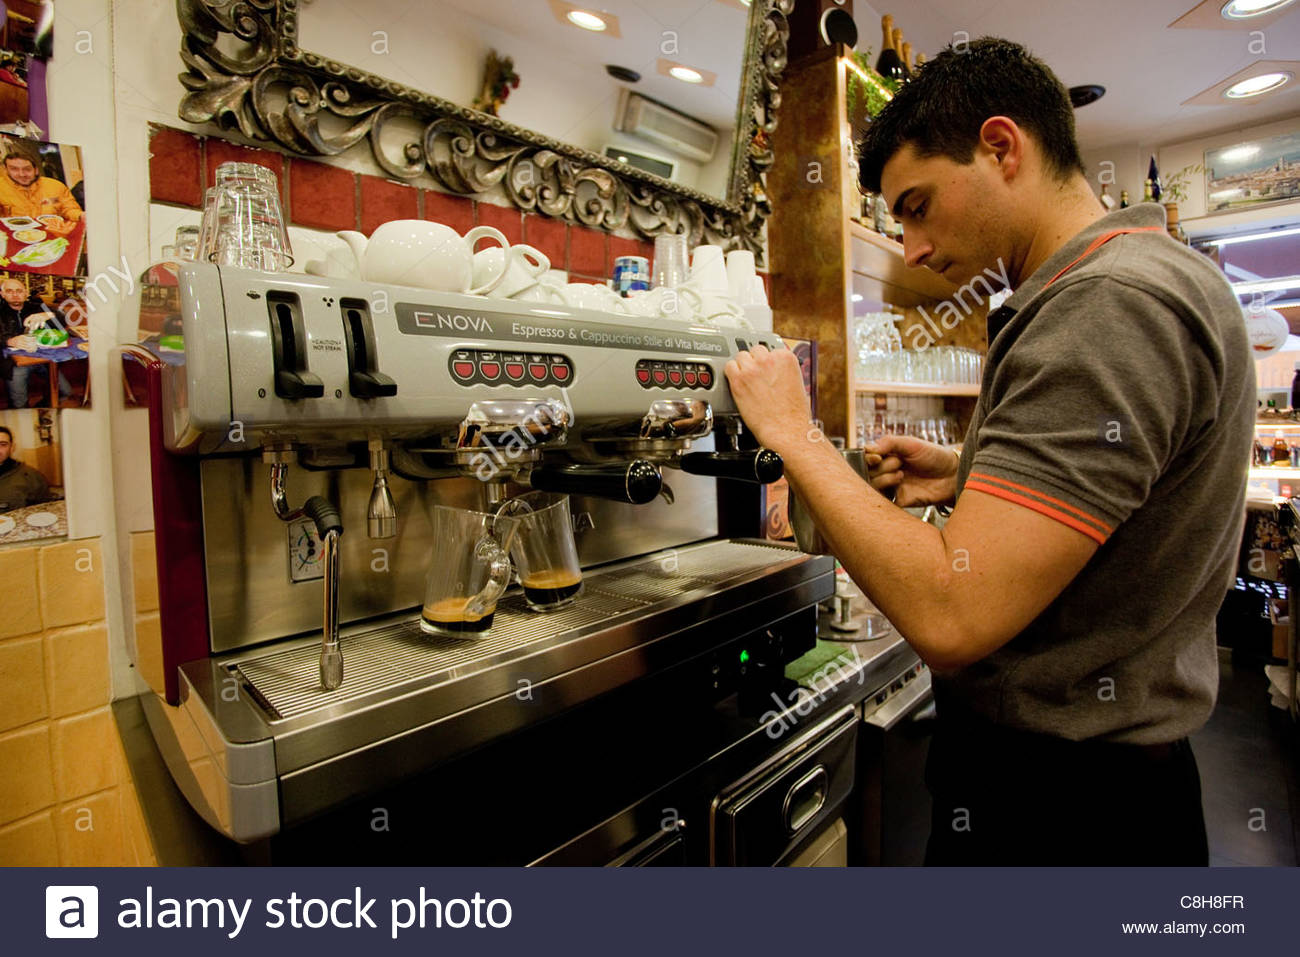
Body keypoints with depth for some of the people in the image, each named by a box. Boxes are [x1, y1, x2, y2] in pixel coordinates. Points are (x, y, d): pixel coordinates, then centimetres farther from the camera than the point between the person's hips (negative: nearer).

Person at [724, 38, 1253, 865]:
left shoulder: (1114, 304, -25)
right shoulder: (1141, 282, 8)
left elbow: (950, 616, -32)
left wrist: (793, 432, -21)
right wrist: (969, 479, 5)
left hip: (1054, 804, -9)